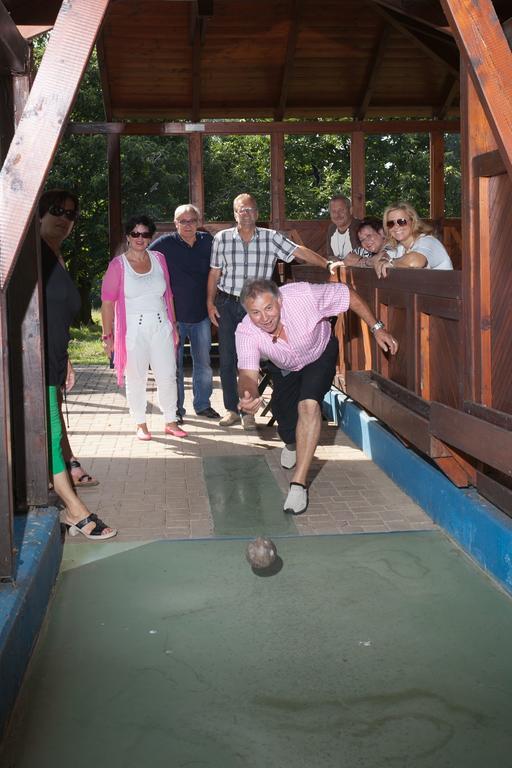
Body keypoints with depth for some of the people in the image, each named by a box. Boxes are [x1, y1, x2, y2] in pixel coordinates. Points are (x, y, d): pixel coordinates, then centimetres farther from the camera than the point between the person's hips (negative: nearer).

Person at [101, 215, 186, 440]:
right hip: (133, 330, -3)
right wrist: (107, 335, -7)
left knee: (167, 376, 3)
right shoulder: (118, 265, -4)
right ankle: (140, 424, 18)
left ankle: (171, 422, 17)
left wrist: (173, 326, 12)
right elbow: (107, 302, -4)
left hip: (161, 327, 3)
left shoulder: (159, 259, 7)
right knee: (136, 379, 4)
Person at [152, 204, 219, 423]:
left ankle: (202, 404, 25)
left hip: (201, 314, 3)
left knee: (203, 363, 11)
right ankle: (176, 409, 13)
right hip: (174, 314, -3)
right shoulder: (165, 244, -8)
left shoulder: (207, 241, 4)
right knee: (174, 365, 3)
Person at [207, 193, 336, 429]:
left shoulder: (271, 238, 0)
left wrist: (327, 264, -15)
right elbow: (214, 273, 6)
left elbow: (299, 251, -6)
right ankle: (231, 409, 15)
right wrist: (210, 302, 2)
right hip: (227, 304, 1)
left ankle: (248, 411, 12)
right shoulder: (221, 238, 2)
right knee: (227, 358, 3)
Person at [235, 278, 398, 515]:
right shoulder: (246, 333, -33)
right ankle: (292, 444, 50)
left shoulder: (302, 296, -38)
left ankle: (299, 484, -24)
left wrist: (377, 328, -21)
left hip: (319, 355, -3)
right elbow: (248, 373, -39)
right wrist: (247, 396, -63)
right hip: (284, 369, 3)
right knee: (288, 431, 8)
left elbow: (349, 295, -23)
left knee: (308, 405, -29)